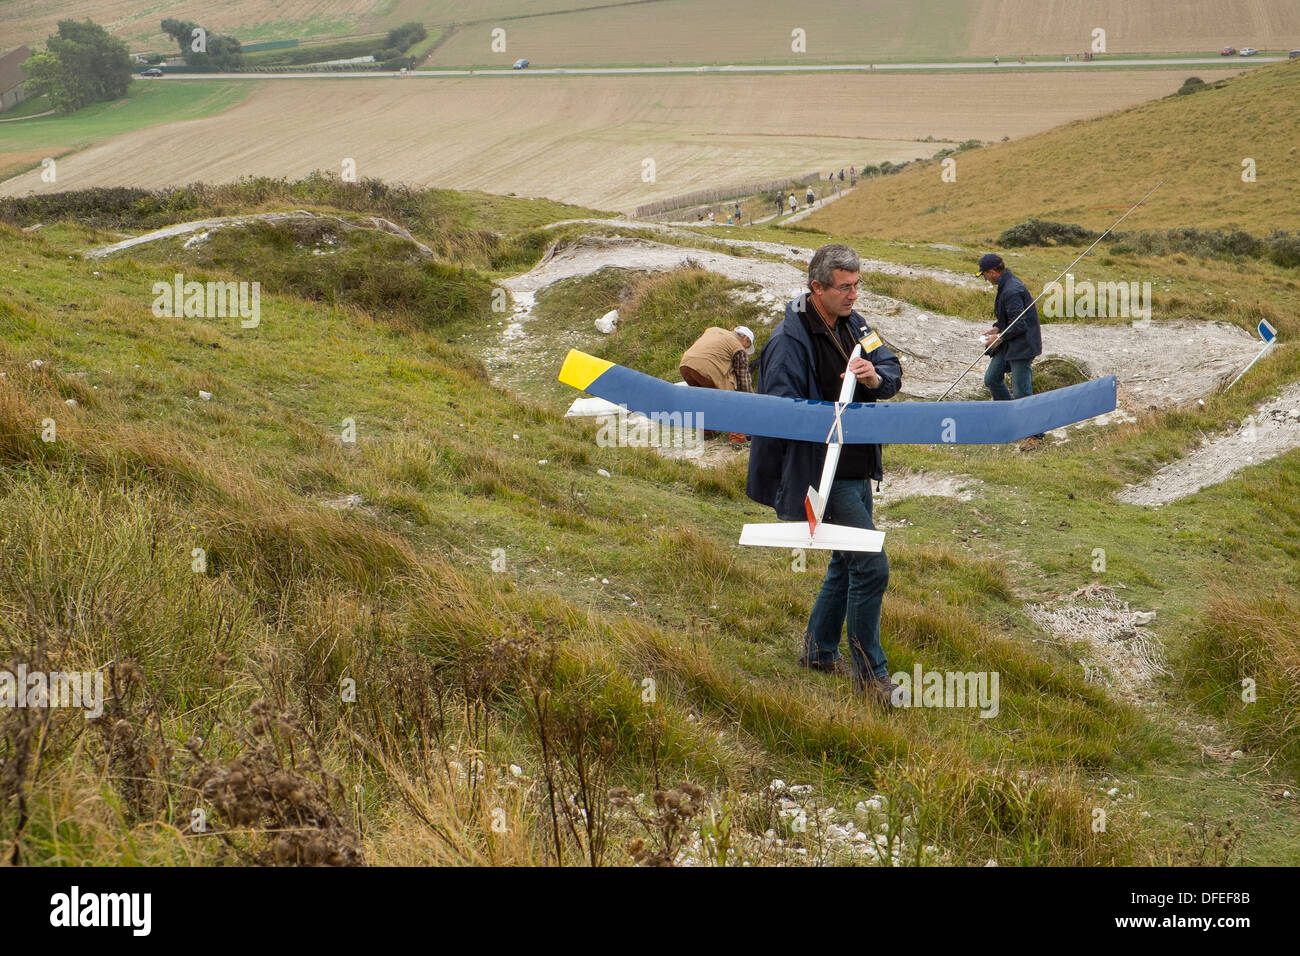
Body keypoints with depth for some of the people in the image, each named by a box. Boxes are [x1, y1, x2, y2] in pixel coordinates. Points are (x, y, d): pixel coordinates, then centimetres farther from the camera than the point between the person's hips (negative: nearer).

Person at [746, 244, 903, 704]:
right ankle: (870, 674, -1)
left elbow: (893, 371, 6)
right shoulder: (789, 340, -18)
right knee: (871, 566, -12)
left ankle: (819, 649, 38)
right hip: (822, 472, -9)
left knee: (847, 562, 20)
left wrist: (876, 377, -16)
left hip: (857, 468, 9)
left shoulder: (853, 325, 7)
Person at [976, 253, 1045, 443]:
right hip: (1008, 344, 11)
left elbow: (1019, 325, -24)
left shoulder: (1012, 291, -24)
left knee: (1021, 392, -9)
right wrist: (996, 328, 9)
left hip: (1022, 346, -11)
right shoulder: (1006, 285, 10)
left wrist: (1000, 337, -13)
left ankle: (1037, 434, 0)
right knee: (991, 379, 16)